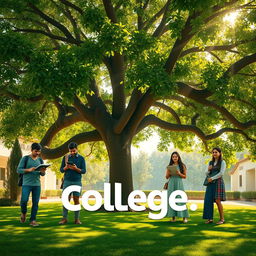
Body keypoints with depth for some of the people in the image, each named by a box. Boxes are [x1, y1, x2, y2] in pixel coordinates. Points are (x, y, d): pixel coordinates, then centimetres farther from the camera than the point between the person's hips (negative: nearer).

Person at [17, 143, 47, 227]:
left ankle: (33, 220, 6)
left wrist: (43, 172, -9)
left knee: (35, 203, -1)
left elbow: (42, 174, 15)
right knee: (24, 200, -12)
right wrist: (28, 170, -18)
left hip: (37, 184, 3)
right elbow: (18, 170, -3)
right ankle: (23, 213, 18)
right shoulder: (25, 158, 1)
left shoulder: (40, 160, 13)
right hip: (26, 184, -3)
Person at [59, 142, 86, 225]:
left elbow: (84, 171, 0)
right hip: (67, 181, 1)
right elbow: (61, 170, 7)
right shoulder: (65, 157, 7)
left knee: (76, 200, 1)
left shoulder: (81, 158, 3)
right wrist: (66, 168, -15)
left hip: (77, 182, -1)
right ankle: (64, 218, 3)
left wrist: (76, 169, -18)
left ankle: (77, 219, 7)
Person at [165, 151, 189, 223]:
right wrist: (169, 173, -9)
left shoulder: (182, 166, 4)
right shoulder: (169, 166, 10)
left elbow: (185, 176, 3)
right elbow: (166, 177, 11)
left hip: (179, 183, -2)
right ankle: (173, 216, 4)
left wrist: (179, 173, -13)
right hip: (171, 184, 2)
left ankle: (184, 217, -4)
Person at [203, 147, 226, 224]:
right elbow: (206, 173, 15)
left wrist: (212, 178, -11)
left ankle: (222, 219, -4)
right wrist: (208, 170, -7)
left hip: (218, 182, -5)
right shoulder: (210, 162, 17)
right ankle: (210, 218, 2)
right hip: (210, 183, 5)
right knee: (209, 200, -3)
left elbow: (221, 173, -9)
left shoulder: (222, 162, 2)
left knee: (217, 200, -11)